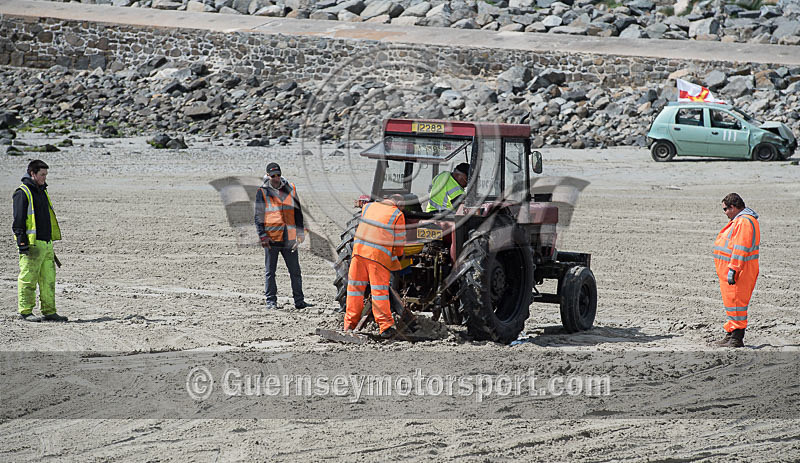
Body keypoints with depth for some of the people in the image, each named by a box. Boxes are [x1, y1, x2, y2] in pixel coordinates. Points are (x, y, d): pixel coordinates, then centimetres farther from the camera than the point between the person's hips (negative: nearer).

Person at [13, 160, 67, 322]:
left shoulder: (42, 192, 20)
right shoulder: (22, 193, -7)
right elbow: (18, 220, -11)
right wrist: (22, 243, -17)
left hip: (46, 243, 8)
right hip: (32, 244, -8)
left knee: (48, 278, 7)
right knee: (28, 278, -5)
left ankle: (49, 311, 9)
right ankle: (26, 312, 0)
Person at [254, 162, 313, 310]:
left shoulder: (290, 189, 9)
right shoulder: (262, 192, 1)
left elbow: (297, 212, 15)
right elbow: (258, 216, 0)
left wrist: (300, 232, 8)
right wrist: (262, 236, -10)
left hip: (289, 238, 3)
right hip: (271, 238, -3)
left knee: (295, 271, 6)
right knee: (270, 272, 3)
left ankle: (299, 301, 11)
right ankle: (271, 301, 10)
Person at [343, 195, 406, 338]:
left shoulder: (368, 207, 17)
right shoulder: (398, 215, 5)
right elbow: (399, 240, 9)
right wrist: (398, 256, 26)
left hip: (359, 247, 3)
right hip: (379, 254, -3)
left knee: (355, 286, 10)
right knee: (379, 289, -2)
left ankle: (350, 325, 14)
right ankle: (386, 327, -2)